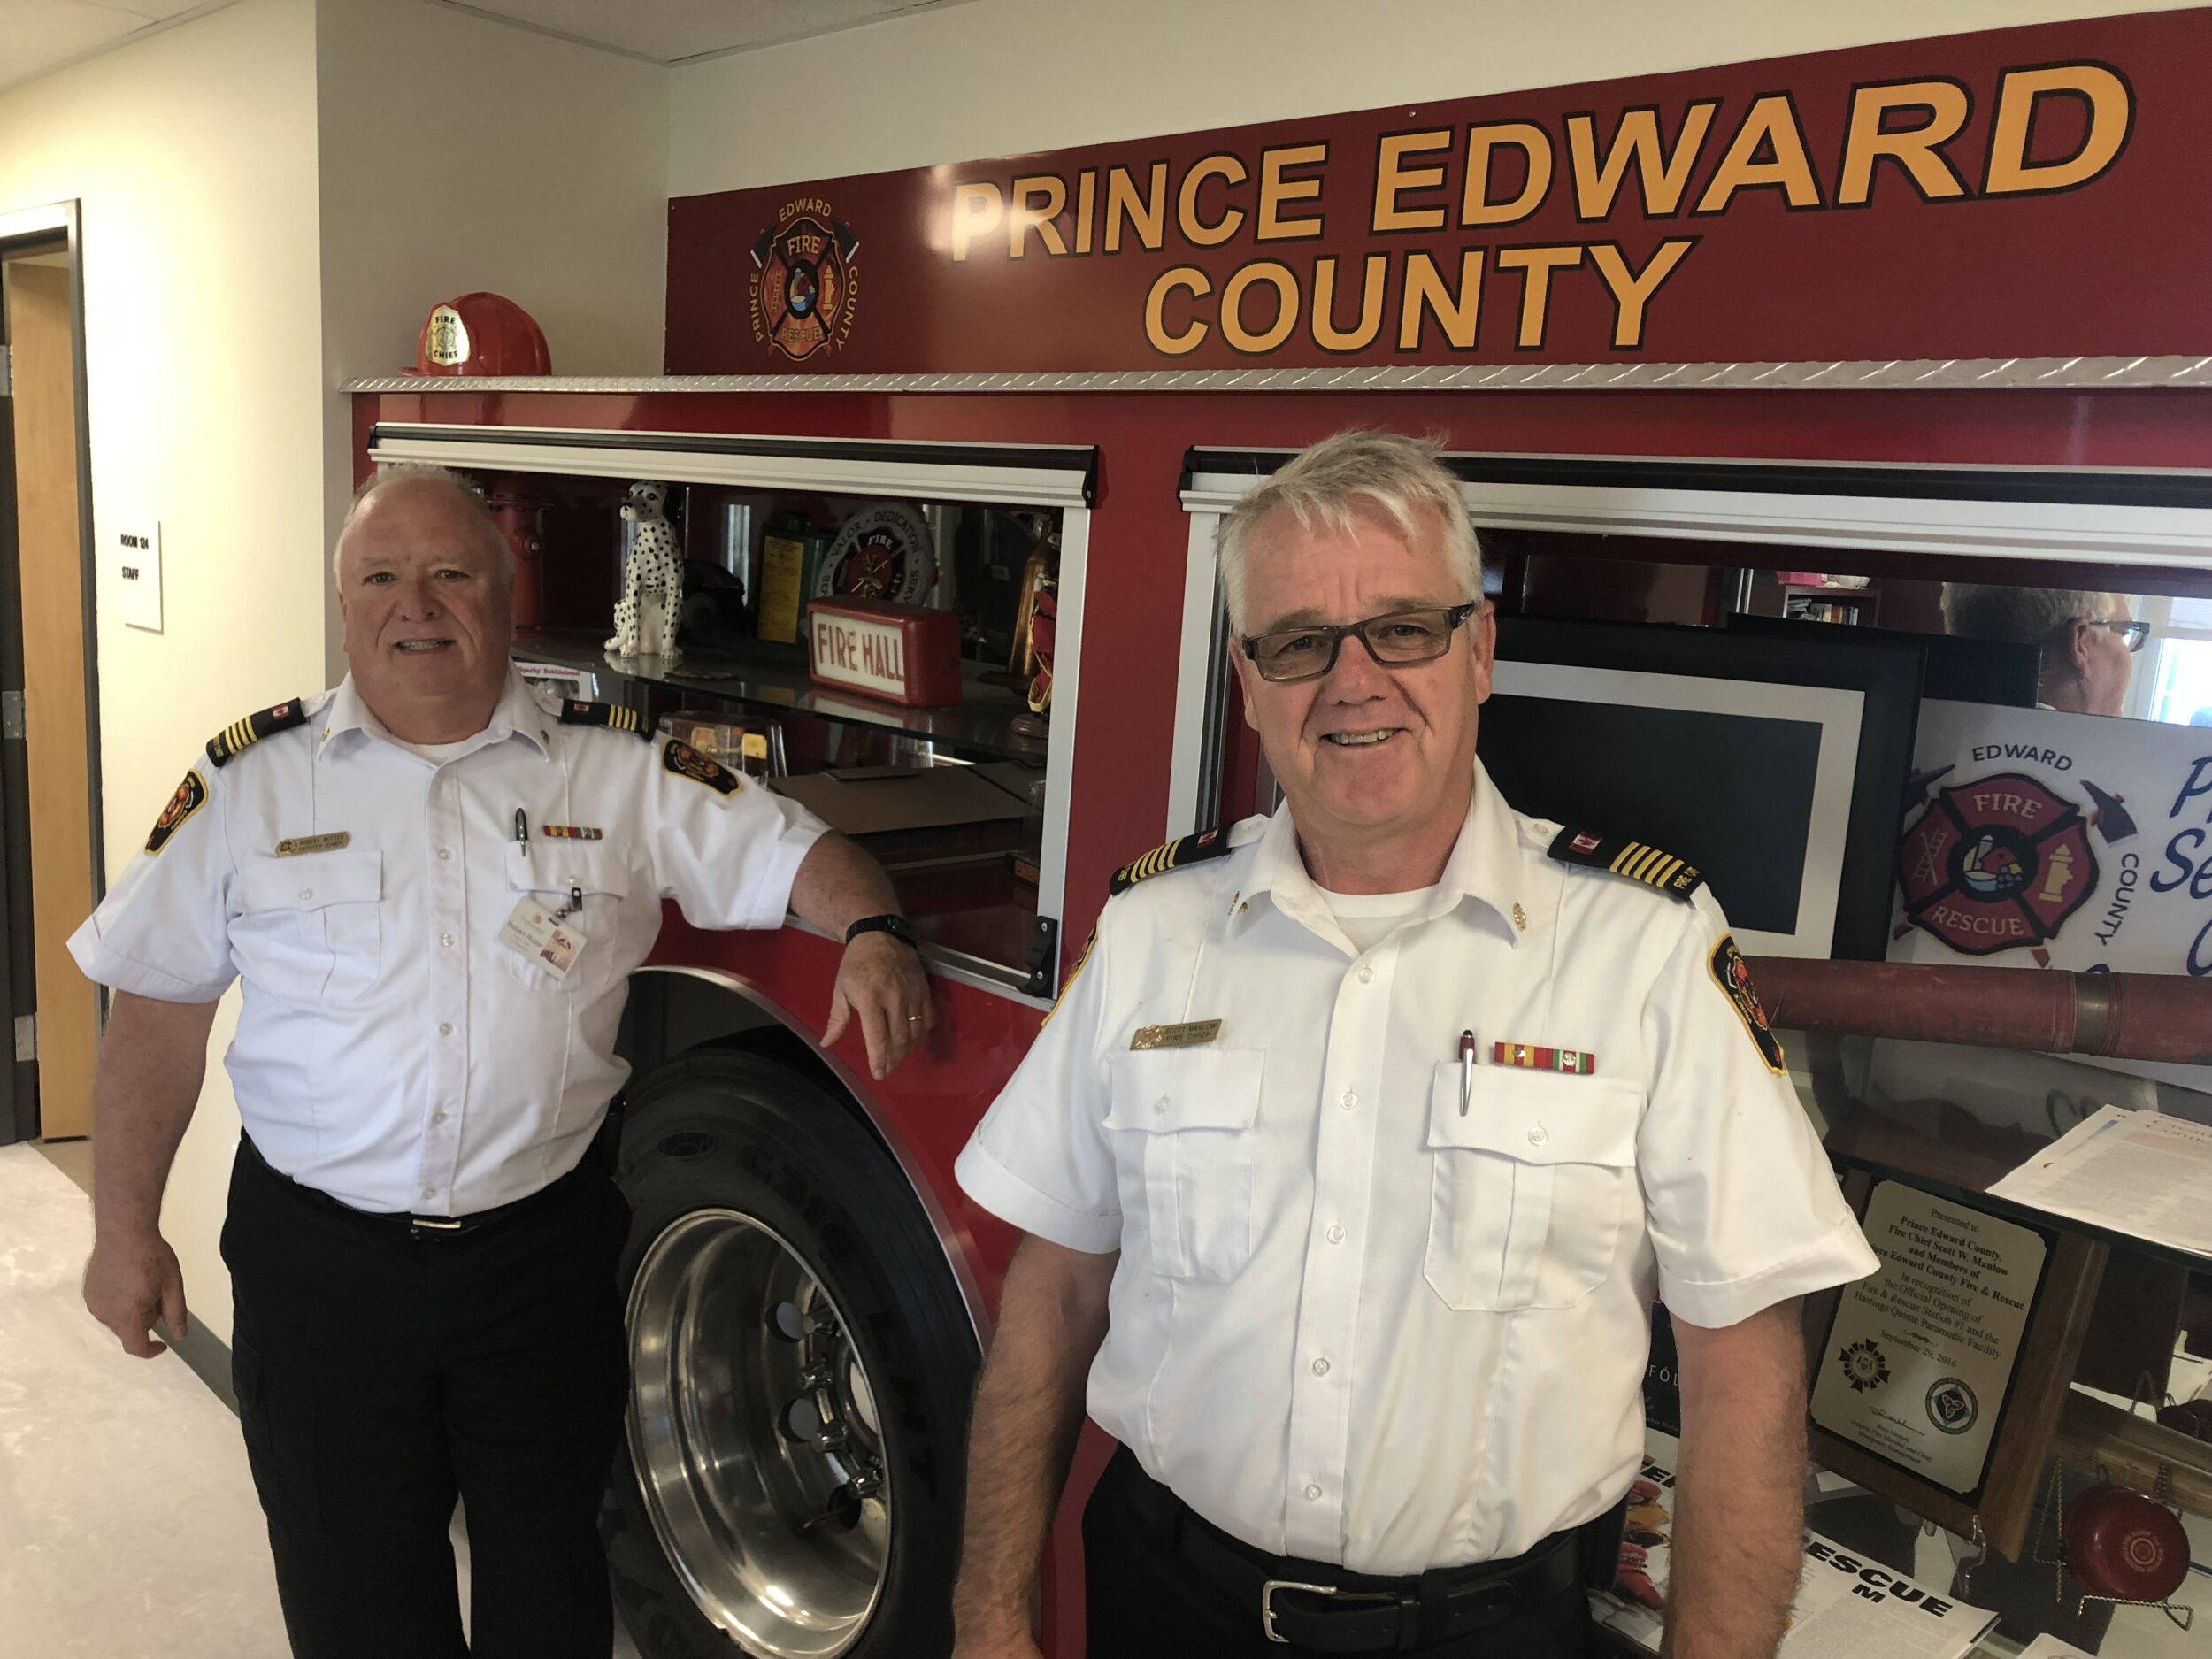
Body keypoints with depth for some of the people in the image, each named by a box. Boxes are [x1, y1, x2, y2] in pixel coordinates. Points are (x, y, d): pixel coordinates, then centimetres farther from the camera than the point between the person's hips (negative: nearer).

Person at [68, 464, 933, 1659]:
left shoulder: (618, 772, -3)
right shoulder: (249, 780, -2)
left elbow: (792, 852, -2)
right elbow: (158, 1015, 2)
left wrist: (870, 933, -23)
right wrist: (125, 1231, 2)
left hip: (543, 1247, 0)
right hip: (321, 1258, 0)